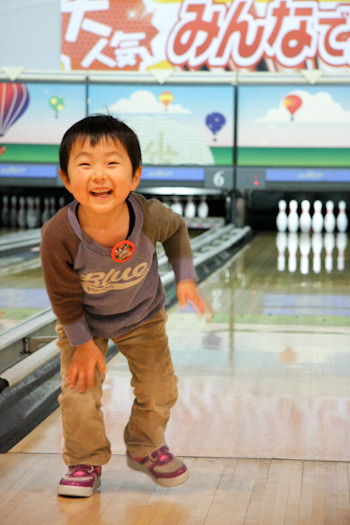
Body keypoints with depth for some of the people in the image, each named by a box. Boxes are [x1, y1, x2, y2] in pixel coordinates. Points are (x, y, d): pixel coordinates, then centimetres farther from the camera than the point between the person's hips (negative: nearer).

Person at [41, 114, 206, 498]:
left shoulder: (150, 216, -33)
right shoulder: (58, 235, -37)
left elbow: (176, 229, -6)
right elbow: (64, 296, -20)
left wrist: (185, 277, -12)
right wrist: (82, 344, -12)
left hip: (142, 316, 2)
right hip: (83, 321, -1)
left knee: (159, 389, 9)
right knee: (79, 392, -3)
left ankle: (145, 447, 38)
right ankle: (85, 463, 23)